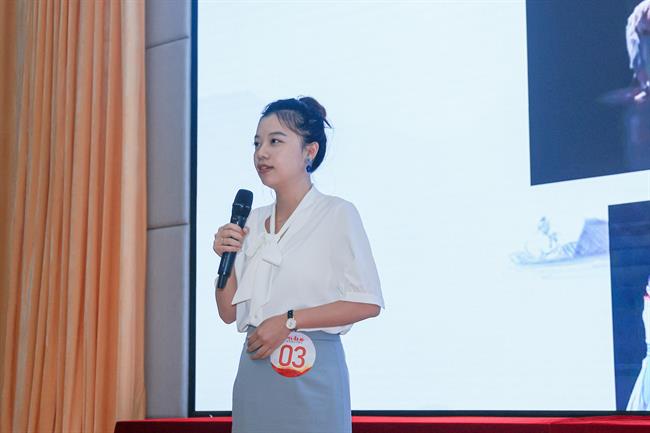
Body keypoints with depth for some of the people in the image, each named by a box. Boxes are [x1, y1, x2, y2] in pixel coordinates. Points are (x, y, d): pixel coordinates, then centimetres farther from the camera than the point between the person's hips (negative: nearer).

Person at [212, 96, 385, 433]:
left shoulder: (337, 214, -6)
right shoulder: (252, 222, 10)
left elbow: (368, 303, -12)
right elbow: (229, 313, 13)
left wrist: (288, 320, -16)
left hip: (310, 371, -5)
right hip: (255, 368, 5)